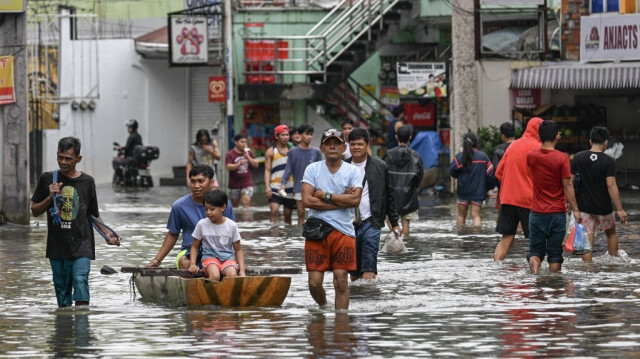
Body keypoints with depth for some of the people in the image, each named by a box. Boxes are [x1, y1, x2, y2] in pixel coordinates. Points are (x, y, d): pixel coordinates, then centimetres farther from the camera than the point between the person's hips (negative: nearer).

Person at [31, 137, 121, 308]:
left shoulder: (87, 182, 5)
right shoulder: (48, 179, 5)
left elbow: (94, 215, 15)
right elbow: (35, 211, 9)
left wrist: (107, 234, 1)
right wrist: (50, 197, -8)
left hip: (81, 244, -2)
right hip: (57, 246, 2)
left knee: (80, 281, -19)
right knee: (61, 288, 5)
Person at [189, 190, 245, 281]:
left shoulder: (231, 225, 0)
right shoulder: (202, 224, 0)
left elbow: (238, 250, 7)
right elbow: (195, 246, 11)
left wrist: (242, 270, -3)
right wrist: (193, 264, -4)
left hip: (228, 257, 1)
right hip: (209, 257, -1)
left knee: (232, 274, -33)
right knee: (214, 275, -34)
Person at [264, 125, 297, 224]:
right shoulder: (271, 152, 4)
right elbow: (267, 170, 0)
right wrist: (267, 186, -12)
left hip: (290, 187, 3)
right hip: (275, 187, -3)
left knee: (287, 215, 7)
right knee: (274, 211, -19)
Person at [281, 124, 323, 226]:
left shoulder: (316, 152, 4)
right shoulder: (293, 152, 4)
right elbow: (288, 169, 2)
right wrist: (283, 184, -10)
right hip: (299, 188, 0)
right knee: (301, 213, 3)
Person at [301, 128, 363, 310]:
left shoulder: (353, 171, 4)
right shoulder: (312, 169, 5)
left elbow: (355, 199, -11)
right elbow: (307, 200, -8)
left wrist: (325, 195, -9)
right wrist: (341, 200, -8)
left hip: (343, 231, -1)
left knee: (341, 281, -4)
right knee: (314, 283, -1)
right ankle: (323, 307, 28)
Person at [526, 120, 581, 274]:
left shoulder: (531, 156, -2)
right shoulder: (562, 158, -11)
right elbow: (567, 186, -11)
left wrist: (545, 140, 25)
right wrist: (575, 210, -6)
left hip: (537, 213, 2)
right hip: (557, 213, -2)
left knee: (535, 251, 7)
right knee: (555, 254, 5)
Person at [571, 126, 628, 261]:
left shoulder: (578, 158, -3)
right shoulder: (609, 161, -12)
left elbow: (570, 181, -2)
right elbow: (611, 185, -17)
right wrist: (619, 209, -14)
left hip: (584, 206, 1)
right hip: (604, 207, -1)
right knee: (611, 233, 23)